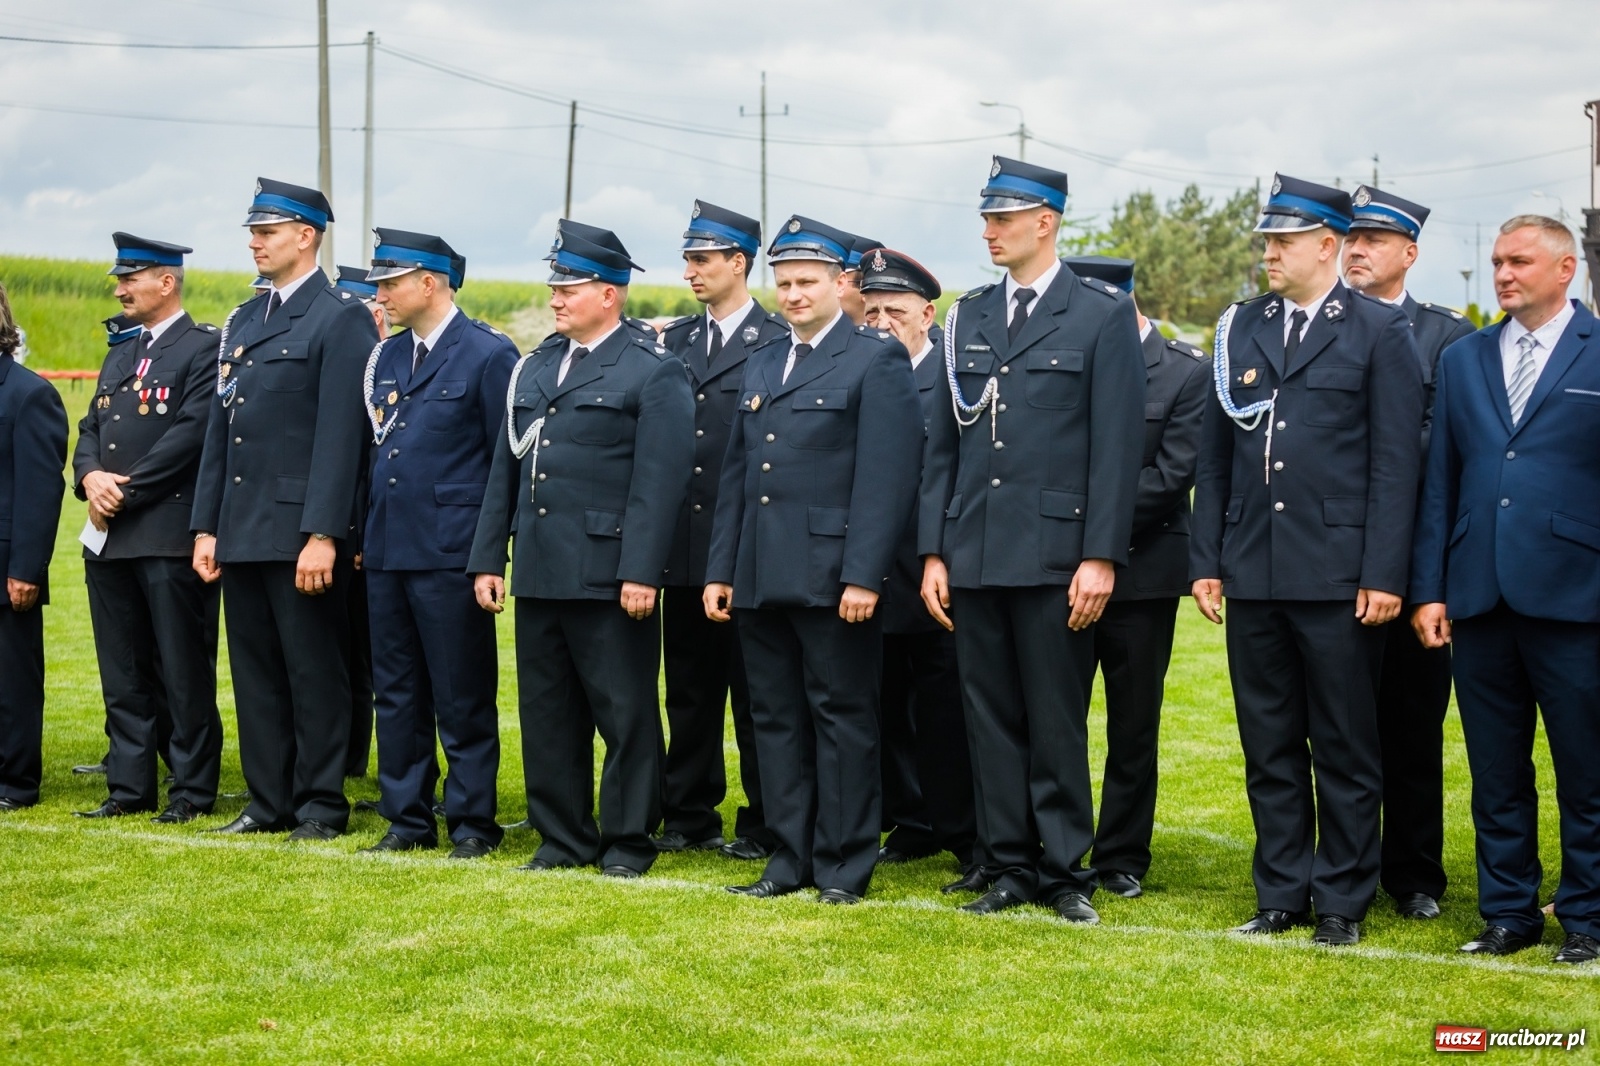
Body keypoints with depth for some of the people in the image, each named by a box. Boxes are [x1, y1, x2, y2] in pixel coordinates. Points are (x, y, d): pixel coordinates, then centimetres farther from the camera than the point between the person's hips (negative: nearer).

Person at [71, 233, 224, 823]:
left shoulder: (205, 349, -5)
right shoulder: (119, 357, 21)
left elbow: (191, 433, -15)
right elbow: (91, 430, 17)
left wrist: (126, 492, -15)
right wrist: (90, 477, -5)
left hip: (170, 536, -8)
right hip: (110, 539, 8)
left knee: (183, 670, -2)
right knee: (123, 674, 10)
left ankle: (193, 790, 4)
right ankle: (130, 786, 17)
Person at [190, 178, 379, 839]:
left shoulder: (342, 319, -6)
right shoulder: (243, 321, 17)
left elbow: (339, 436, -14)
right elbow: (219, 430, 17)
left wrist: (322, 536, -19)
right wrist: (205, 527, 10)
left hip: (300, 530, -7)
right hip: (242, 531, 8)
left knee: (314, 673, 0)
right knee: (256, 672, 11)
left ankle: (322, 807, 7)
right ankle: (269, 802, 18)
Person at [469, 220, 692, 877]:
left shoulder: (653, 374, -4)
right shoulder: (534, 368, 16)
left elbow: (659, 482, -11)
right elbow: (504, 470, 17)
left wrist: (641, 573, -18)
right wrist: (487, 559, 11)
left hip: (607, 575, -6)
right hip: (538, 573, 6)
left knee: (625, 714, 0)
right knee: (546, 714, 10)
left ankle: (627, 843, 10)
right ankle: (562, 839, 19)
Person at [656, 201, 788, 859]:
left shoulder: (778, 343, -6)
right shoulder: (675, 342, 13)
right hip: (685, 549, 6)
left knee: (754, 692, 2)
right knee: (689, 688, 12)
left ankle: (764, 825, 9)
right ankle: (689, 816, 20)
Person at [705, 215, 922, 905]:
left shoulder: (877, 359, -4)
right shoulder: (761, 364, 18)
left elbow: (887, 477, -12)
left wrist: (862, 576, -18)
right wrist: (720, 569, 11)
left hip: (832, 579, -7)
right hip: (761, 580, 7)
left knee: (842, 718, 0)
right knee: (776, 719, 10)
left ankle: (844, 866, 7)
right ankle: (791, 858, 17)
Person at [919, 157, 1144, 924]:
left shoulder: (1103, 316, -2)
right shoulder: (968, 318, 13)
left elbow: (1117, 446, -6)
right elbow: (943, 445, 13)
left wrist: (1100, 558, -12)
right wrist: (933, 552, 7)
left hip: (1053, 555, -5)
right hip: (973, 555, 5)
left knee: (1057, 720, 1)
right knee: (990, 717, 8)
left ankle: (1064, 870, 10)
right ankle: (1009, 866, 16)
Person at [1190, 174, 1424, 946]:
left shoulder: (1379, 332, -2)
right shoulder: (1241, 328, 12)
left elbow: (1395, 463, -6)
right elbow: (1215, 454, 12)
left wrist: (1383, 576, -12)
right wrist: (1205, 559, 7)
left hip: (1337, 576, -4)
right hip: (1254, 572, 5)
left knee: (1345, 751, 3)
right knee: (1269, 748, 10)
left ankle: (1342, 901, 12)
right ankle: (1281, 895, 19)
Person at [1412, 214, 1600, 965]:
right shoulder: (1461, 360, 12)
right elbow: (1439, 483, 11)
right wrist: (1428, 588, 5)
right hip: (1480, 598, 4)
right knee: (1496, 776, 11)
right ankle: (1508, 912, 21)